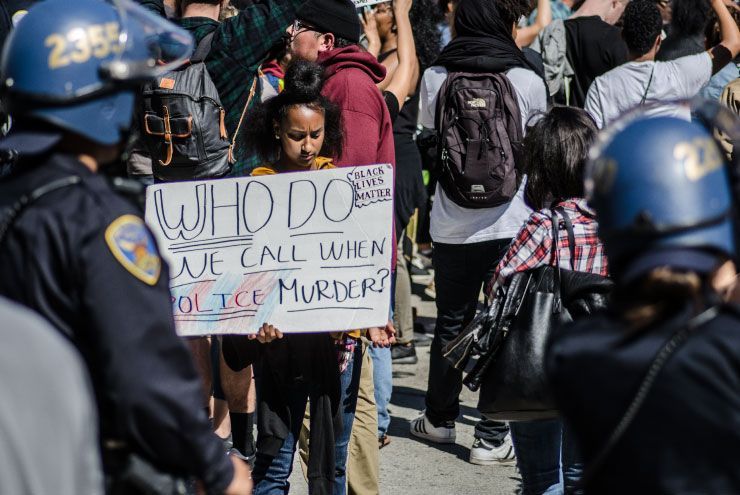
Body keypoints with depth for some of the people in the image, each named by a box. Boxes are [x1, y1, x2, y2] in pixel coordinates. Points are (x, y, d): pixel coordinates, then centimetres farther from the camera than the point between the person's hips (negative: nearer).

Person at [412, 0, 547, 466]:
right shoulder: (527, 80, -8)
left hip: (451, 228, 3)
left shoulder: (435, 78, -3)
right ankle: (493, 437, 5)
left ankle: (440, 418, 33)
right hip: (509, 223, -3)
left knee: (451, 323, 17)